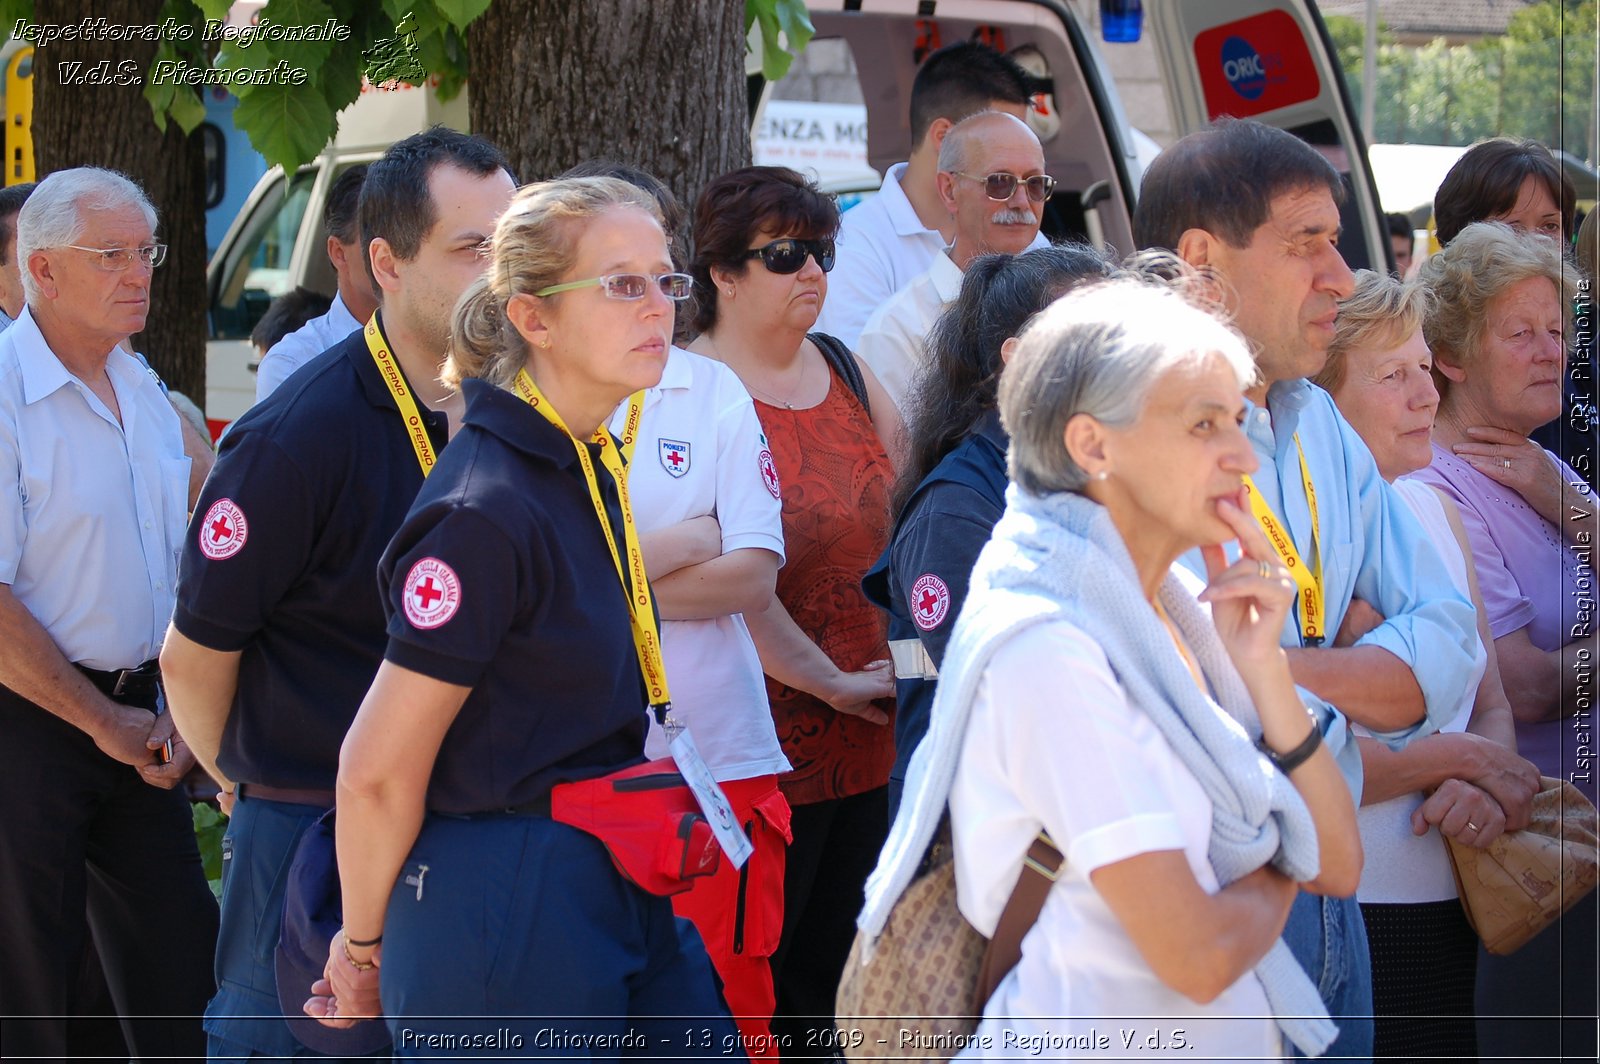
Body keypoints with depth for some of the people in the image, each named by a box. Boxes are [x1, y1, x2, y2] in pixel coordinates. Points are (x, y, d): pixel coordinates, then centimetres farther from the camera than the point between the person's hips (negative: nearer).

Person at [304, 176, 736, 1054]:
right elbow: (377, 774, -17)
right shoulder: (489, 510, -20)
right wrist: (364, 947, -3)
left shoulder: (587, 468, 8)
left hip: (623, 886, 9)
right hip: (505, 912, -9)